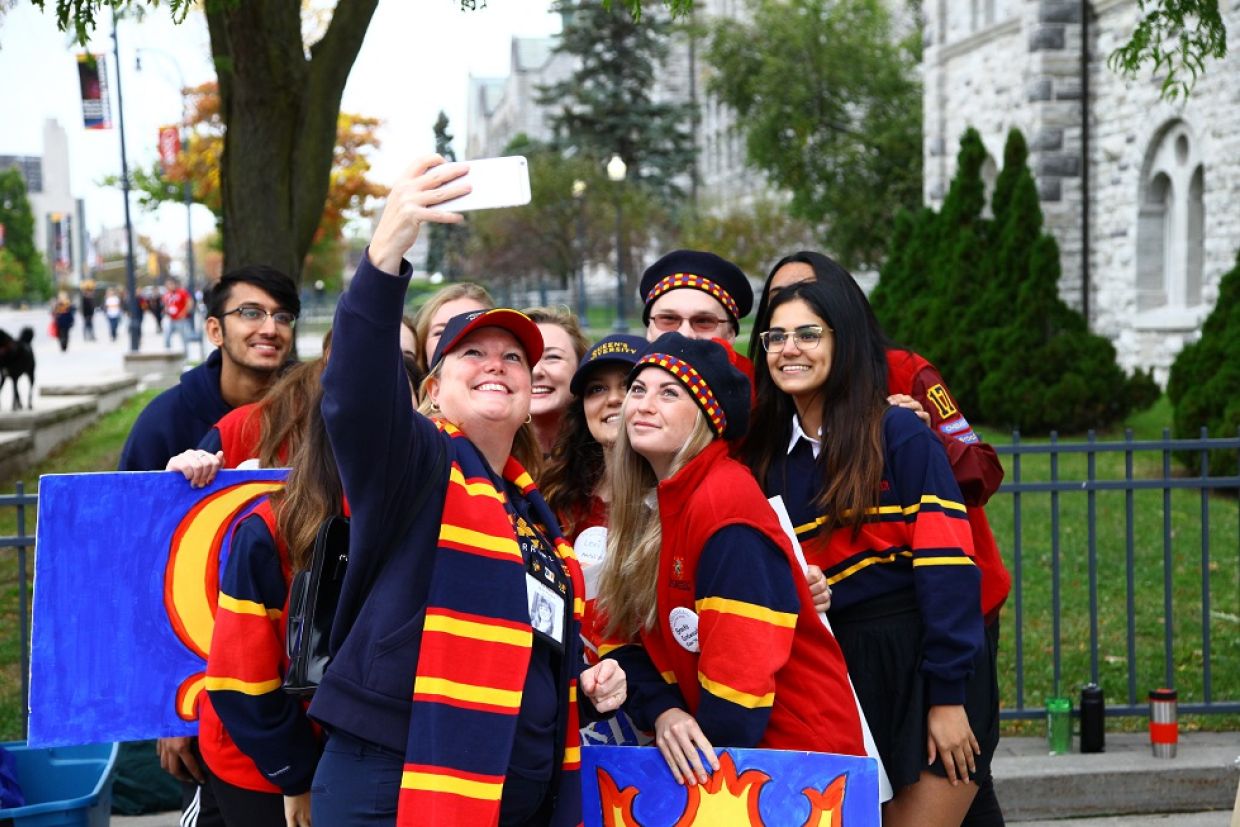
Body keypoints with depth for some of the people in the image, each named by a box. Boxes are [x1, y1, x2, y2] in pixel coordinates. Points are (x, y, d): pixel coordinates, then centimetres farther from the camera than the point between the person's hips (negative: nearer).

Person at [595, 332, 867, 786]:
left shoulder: (727, 502, -19)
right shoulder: (639, 507, 6)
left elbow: (743, 656, -22)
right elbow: (629, 637, 5)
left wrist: (707, 764, -16)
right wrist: (662, 711, -12)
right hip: (705, 747, 7)